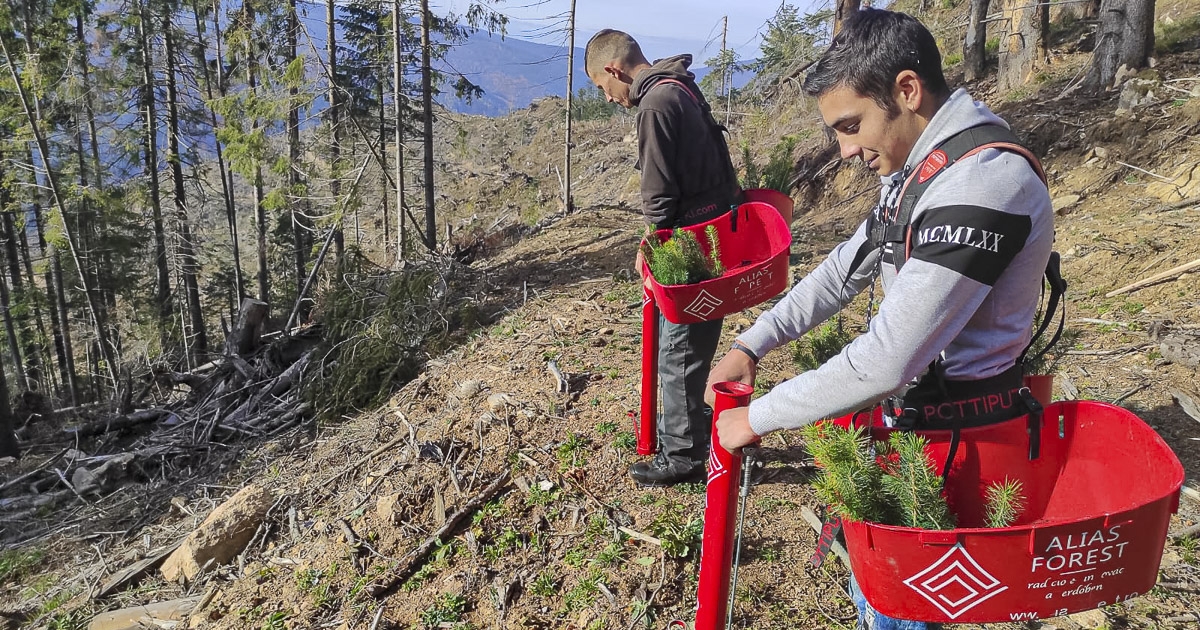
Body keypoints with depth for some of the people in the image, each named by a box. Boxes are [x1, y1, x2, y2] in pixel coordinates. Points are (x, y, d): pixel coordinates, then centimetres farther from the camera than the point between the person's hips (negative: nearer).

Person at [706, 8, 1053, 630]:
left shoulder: (981, 185, -28)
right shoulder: (918, 169, 4)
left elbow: (885, 362, -30)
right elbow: (846, 269, 11)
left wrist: (756, 419, -21)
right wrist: (750, 345, 2)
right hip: (911, 404, 9)